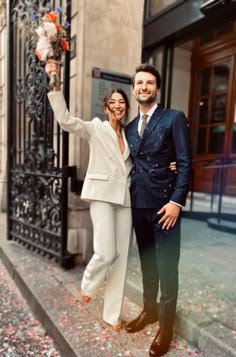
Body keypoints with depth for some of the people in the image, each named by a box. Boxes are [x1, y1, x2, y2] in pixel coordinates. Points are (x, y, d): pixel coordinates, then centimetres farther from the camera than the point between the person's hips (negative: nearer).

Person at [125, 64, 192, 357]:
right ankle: (149, 310, 37)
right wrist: (130, 196, 5)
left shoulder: (174, 118, -3)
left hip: (164, 203, -5)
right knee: (146, 261, 17)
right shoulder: (130, 127, 14)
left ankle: (166, 324, 23)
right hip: (138, 203, 6)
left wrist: (176, 201, -16)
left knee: (166, 265, 4)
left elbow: (185, 163, -9)